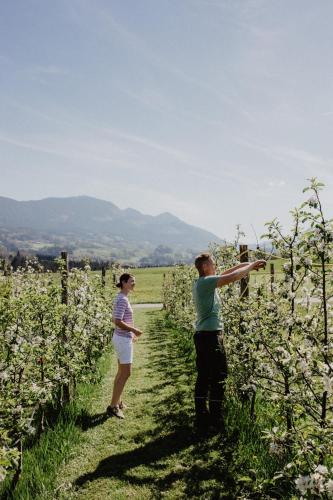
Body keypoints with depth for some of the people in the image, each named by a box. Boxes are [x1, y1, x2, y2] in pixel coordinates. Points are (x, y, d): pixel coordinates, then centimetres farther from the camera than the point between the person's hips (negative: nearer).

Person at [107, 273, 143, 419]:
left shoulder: (121, 298, 10)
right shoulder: (122, 299, -20)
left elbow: (114, 319, 18)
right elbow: (118, 322, -26)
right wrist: (134, 330, -15)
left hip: (122, 338, 10)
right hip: (123, 340, -10)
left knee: (121, 372, 17)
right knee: (126, 373, -5)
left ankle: (117, 402, 27)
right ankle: (112, 406, 1)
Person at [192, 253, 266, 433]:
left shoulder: (200, 283, 14)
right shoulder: (206, 282, -14)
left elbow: (226, 274, 18)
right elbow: (232, 277, -22)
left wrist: (249, 265, 11)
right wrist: (251, 265, -7)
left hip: (201, 335, 10)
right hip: (211, 336, -10)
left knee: (203, 378, 12)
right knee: (218, 378, -2)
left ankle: (201, 419, 18)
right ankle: (216, 420, 6)